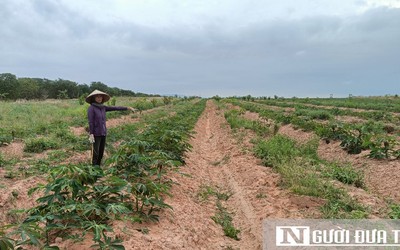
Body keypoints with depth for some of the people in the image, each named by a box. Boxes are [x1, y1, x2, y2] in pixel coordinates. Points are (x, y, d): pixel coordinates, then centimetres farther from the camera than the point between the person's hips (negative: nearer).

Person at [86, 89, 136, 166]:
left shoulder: (102, 107, 9)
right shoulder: (91, 108, -11)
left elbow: (115, 108, 8)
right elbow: (90, 122, -15)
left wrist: (128, 108, 6)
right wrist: (91, 134, -20)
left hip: (103, 133, 7)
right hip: (95, 134, -7)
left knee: (101, 153, 10)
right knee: (95, 153, -4)